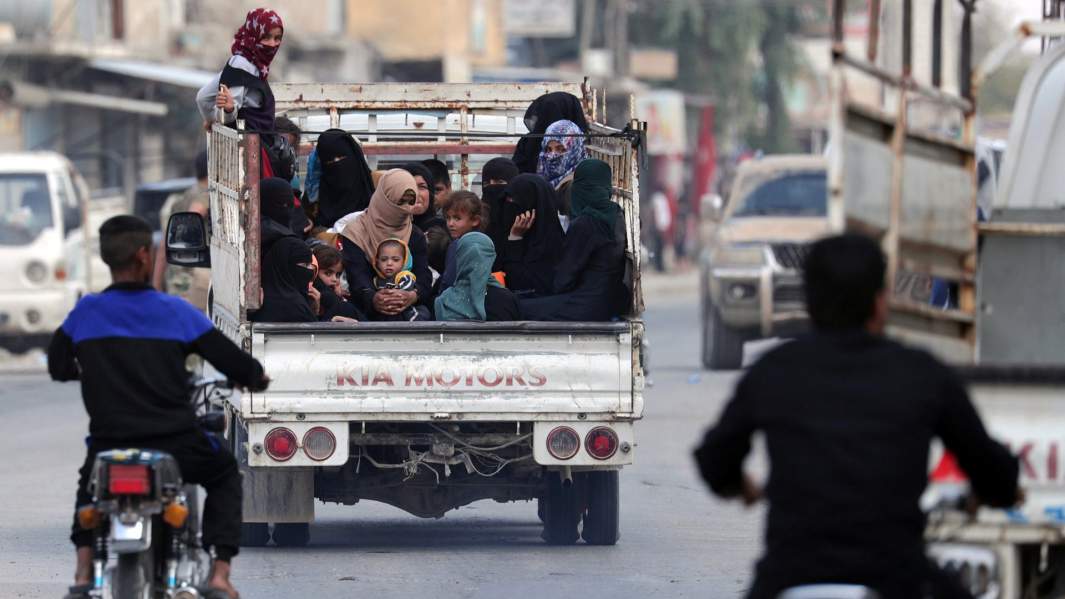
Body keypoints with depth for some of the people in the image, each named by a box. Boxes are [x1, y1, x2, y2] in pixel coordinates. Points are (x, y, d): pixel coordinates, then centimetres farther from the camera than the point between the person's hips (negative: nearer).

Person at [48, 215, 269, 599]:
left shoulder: (85, 312, 0)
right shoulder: (175, 311, -4)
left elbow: (58, 368, 14)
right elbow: (235, 364, -2)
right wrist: (257, 377, 22)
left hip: (109, 448, 2)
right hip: (175, 448, -2)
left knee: (90, 484, 36)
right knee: (224, 474, 28)